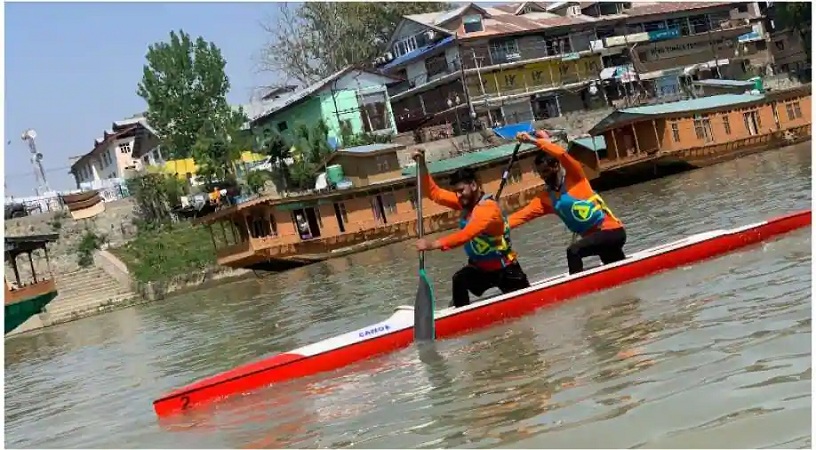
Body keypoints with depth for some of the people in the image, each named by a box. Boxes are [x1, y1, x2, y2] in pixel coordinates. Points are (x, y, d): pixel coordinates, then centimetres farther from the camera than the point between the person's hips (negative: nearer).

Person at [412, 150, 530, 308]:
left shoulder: (489, 208, -27)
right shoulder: (465, 201, -2)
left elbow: (466, 235, -40)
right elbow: (434, 193, -2)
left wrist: (434, 245, -49)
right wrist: (422, 166, -15)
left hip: (505, 268, -5)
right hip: (479, 267, 6)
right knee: (459, 281, -27)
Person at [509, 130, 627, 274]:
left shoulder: (575, 178, -9)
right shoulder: (545, 198, 7)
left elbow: (562, 154, -26)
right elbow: (523, 214, -3)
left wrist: (534, 141, -22)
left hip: (612, 230, -8)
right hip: (594, 236, 8)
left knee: (573, 251, -28)